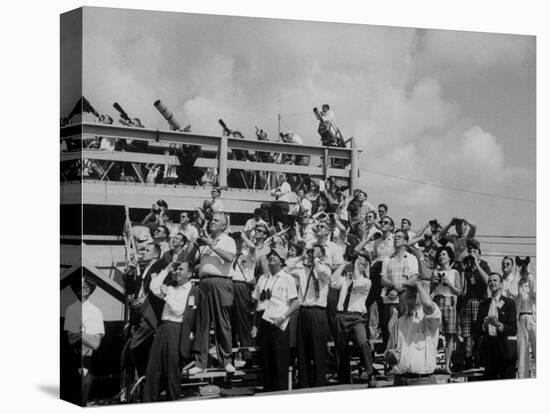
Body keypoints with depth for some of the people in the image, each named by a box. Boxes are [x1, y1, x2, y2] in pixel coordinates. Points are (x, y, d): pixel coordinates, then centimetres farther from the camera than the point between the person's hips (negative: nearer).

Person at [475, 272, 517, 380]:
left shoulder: (509, 303, 0)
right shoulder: (483, 304, 12)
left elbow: (514, 330, -6)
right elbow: (477, 330, 8)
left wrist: (499, 325, -21)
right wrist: (484, 325, -12)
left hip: (505, 348, -3)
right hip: (488, 348, 4)